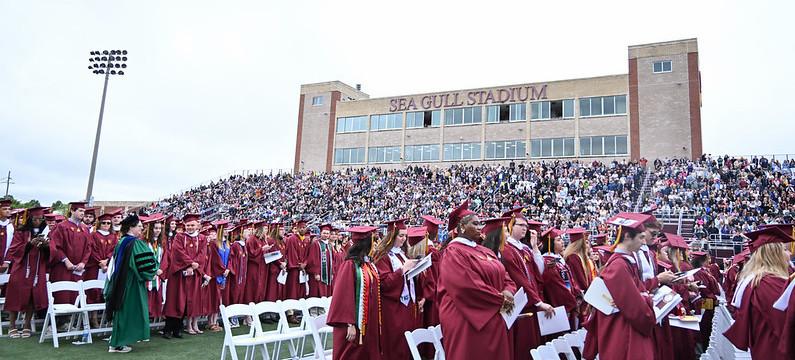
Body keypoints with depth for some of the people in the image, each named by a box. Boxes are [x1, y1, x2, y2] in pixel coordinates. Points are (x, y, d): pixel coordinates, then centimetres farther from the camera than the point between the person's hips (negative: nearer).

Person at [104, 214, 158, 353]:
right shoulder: (136, 243, -16)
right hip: (132, 282, -8)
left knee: (122, 310, 16)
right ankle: (118, 344, 4)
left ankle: (117, 342, 23)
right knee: (130, 310, 0)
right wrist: (155, 270, 0)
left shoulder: (121, 242, 9)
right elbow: (145, 264, -18)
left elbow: (116, 262, 18)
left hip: (120, 282, 9)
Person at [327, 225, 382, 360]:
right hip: (356, 323, -7)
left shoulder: (370, 264, 9)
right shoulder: (350, 265, -15)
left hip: (370, 321, 7)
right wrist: (350, 324, -21)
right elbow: (345, 296, -18)